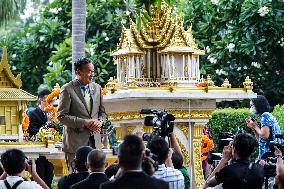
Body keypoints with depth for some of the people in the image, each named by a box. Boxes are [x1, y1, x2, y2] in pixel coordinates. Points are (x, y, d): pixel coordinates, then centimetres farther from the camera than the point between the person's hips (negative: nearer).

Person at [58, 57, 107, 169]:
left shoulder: (96, 88, 13)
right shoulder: (67, 89, -6)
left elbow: (102, 111, 21)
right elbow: (61, 116, -10)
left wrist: (100, 121, -3)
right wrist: (84, 122, -18)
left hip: (95, 141, 5)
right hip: (75, 142, -5)